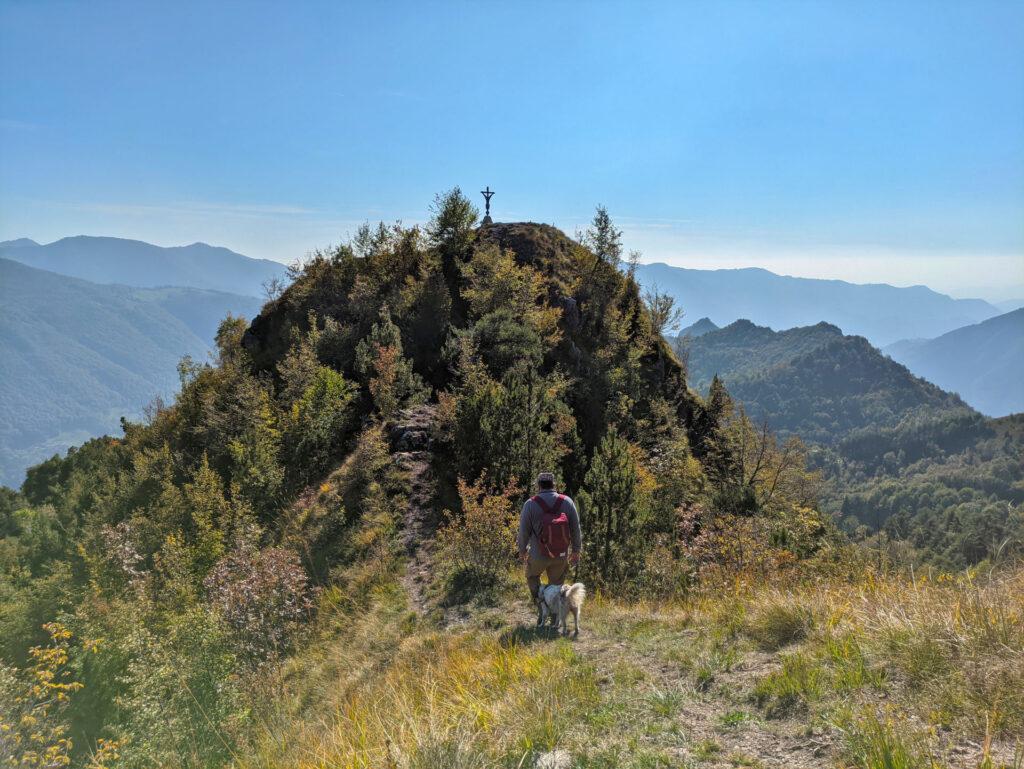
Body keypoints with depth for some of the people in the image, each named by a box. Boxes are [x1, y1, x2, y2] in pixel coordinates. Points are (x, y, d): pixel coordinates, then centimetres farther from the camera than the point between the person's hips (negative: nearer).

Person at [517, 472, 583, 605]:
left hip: (538, 555, -2)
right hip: (562, 555, 2)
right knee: (556, 584, 19)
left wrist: (522, 551, 12)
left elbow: (524, 531, -4)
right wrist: (576, 550, 13)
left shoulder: (531, 504, -12)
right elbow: (575, 528, -1)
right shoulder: (567, 502, -7)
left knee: (532, 576, 25)